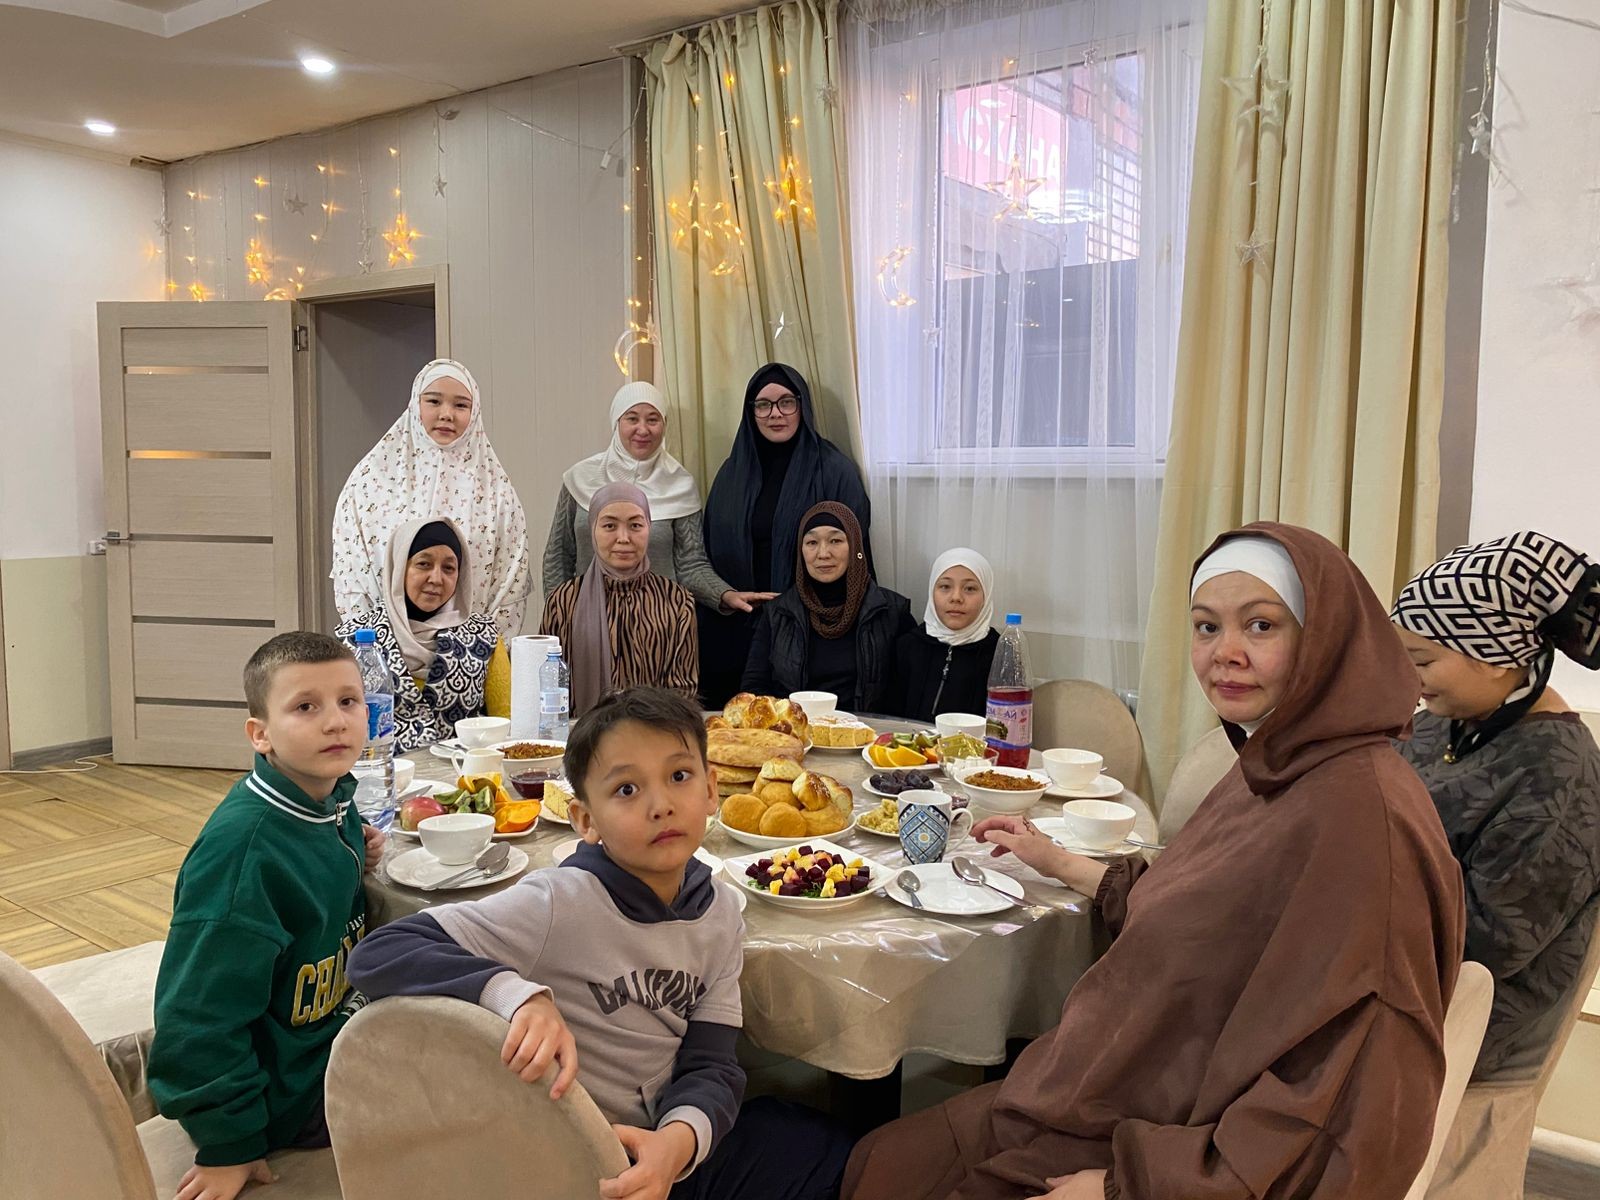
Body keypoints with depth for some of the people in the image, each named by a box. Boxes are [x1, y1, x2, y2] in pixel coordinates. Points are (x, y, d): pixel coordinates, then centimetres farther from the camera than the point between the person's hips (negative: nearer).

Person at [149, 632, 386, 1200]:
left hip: (328, 1024, 8)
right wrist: (228, 1144, -19)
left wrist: (357, 861, -6)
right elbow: (203, 1009, -26)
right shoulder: (243, 848, -30)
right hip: (289, 1089, -8)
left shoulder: (332, 801, -5)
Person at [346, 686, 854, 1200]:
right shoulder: (560, 903, -24)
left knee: (830, 1152, 15)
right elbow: (377, 955, -28)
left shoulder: (718, 912, -7)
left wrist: (680, 1137, -31)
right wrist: (518, 995, -43)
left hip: (665, 1147, 6)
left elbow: (710, 1063, -9)